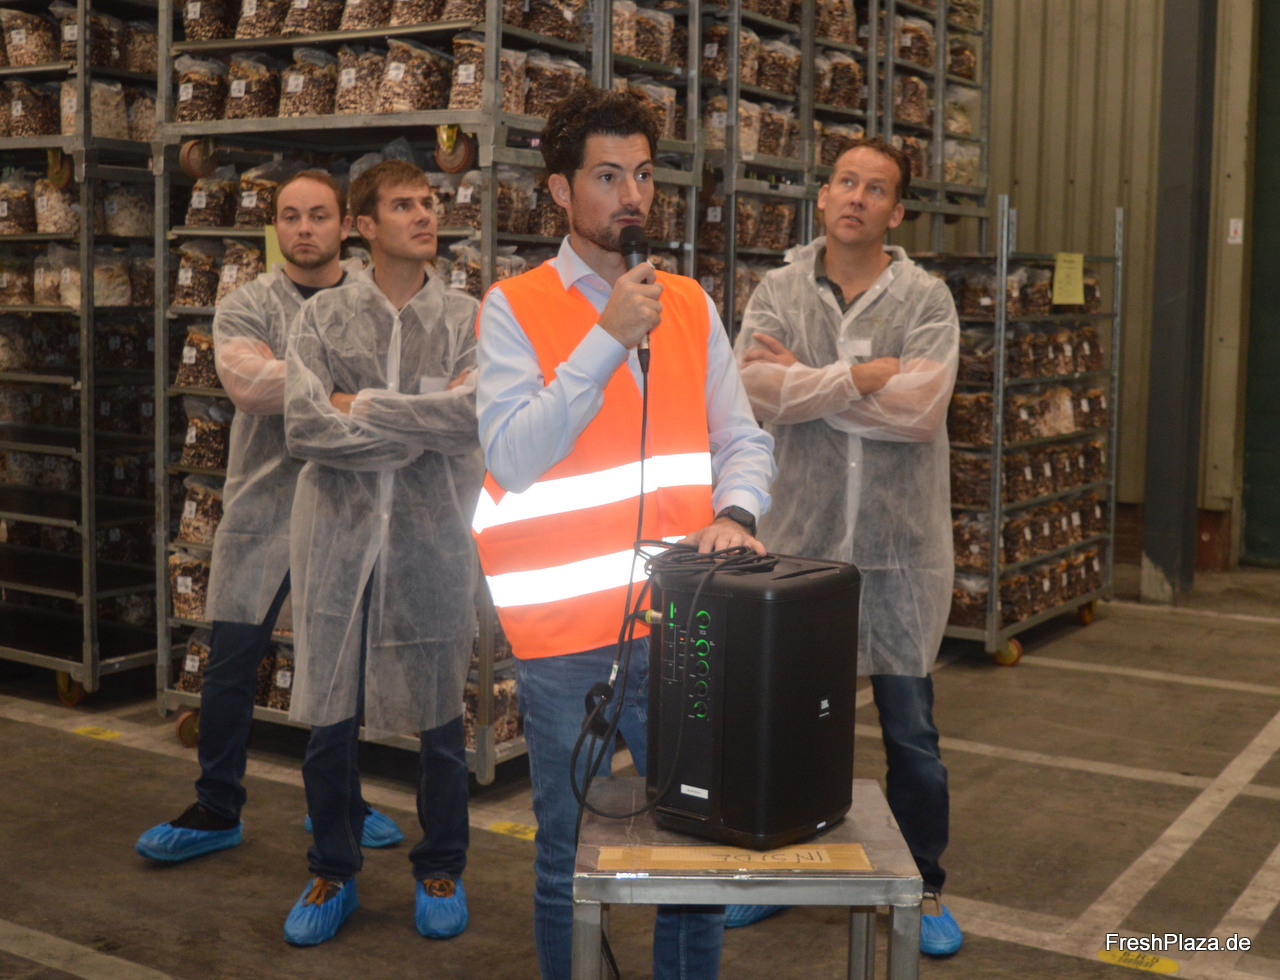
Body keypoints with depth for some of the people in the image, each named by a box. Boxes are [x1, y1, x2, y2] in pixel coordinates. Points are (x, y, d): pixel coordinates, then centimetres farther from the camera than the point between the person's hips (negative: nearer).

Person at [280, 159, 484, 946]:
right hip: (340, 535, 1)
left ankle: (441, 871, 28)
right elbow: (304, 427, -10)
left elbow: (475, 416, -15)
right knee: (329, 717, 8)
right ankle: (334, 873, 26)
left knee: (439, 718, 9)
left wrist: (366, 406, -12)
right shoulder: (323, 317, 3)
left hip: (432, 537, -1)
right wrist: (423, 423, -12)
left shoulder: (467, 319, 2)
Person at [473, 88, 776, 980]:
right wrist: (609, 339, -18)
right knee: (572, 864, 11)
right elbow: (511, 457, -13)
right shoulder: (515, 308, -3)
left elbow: (743, 438, 9)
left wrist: (733, 513, -13)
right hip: (567, 638, -3)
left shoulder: (690, 304, 9)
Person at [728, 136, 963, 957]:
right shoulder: (778, 292, 3)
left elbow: (921, 409, -17)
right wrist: (869, 375, -17)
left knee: (911, 727, 7)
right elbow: (758, 392, -14)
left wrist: (808, 380, -13)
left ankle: (924, 886, 25)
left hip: (900, 543, -1)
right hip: (801, 534, 2)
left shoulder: (926, 298, -2)